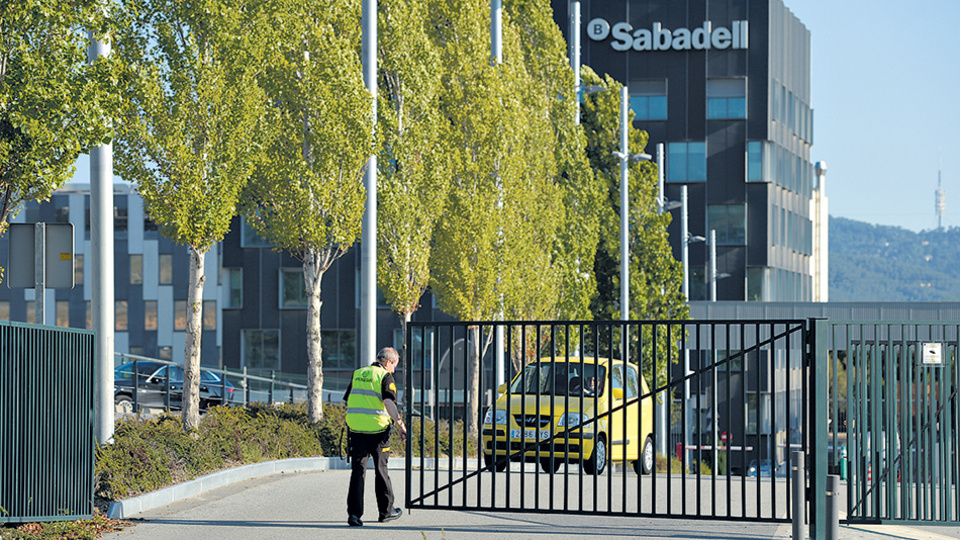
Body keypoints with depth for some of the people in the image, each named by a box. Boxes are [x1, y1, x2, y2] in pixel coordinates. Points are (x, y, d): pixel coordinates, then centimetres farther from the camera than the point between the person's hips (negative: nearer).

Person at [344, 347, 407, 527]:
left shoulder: (357, 375, 14)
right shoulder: (385, 377, -4)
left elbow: (347, 401, 18)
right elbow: (389, 402, -18)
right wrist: (400, 424, -17)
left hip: (356, 429, 4)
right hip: (377, 429, -4)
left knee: (357, 471, 3)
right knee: (381, 470, 10)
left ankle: (354, 513, -7)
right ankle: (386, 511, 21)